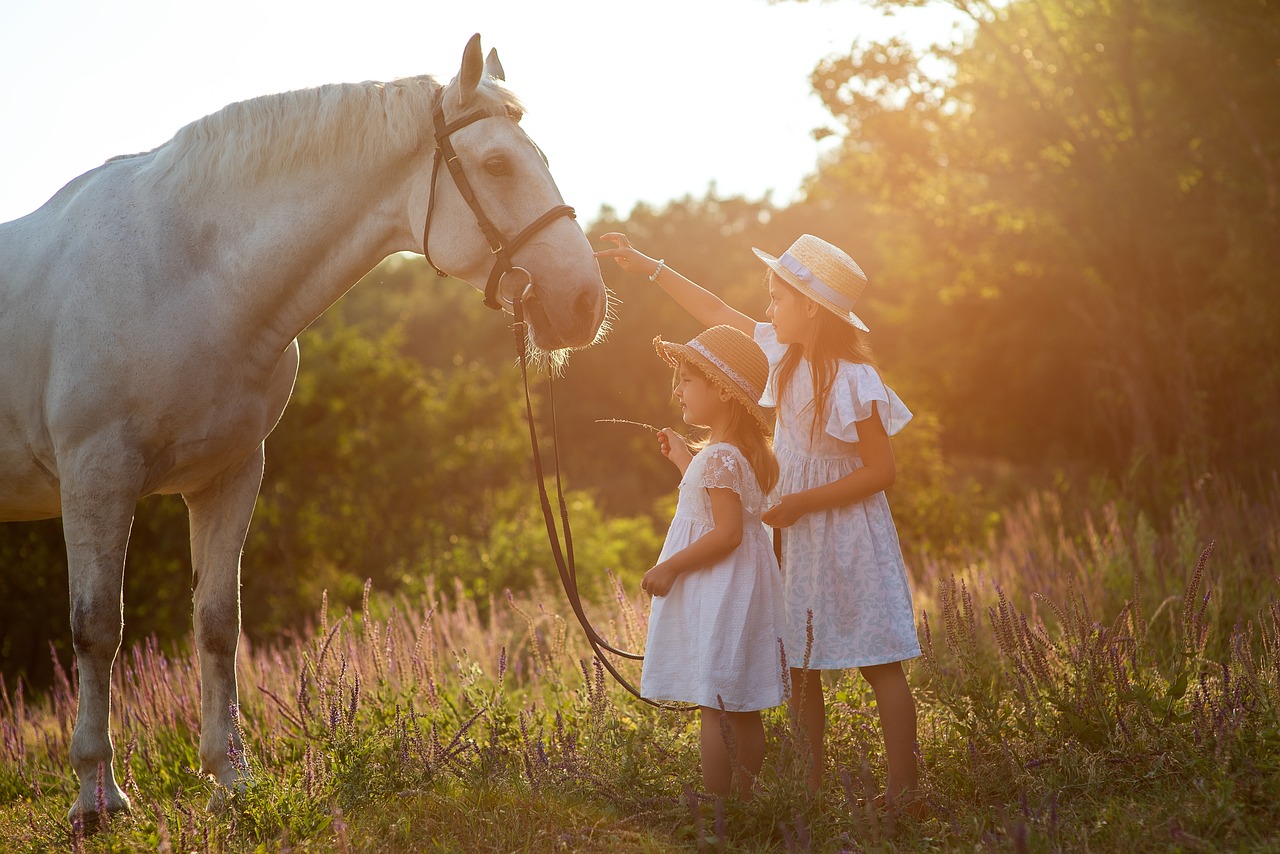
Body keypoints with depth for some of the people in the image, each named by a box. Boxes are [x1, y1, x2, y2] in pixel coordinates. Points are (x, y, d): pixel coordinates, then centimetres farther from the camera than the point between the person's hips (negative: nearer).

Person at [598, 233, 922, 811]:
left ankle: (903, 795, -1)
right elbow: (719, 313, 17)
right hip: (802, 543, 8)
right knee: (800, 665, 10)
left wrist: (800, 502, -19)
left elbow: (881, 471, -17)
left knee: (880, 665, -4)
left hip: (851, 539, -8)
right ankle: (811, 786, 18)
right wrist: (650, 268, 19)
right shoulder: (787, 355, 4)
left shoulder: (853, 382, -19)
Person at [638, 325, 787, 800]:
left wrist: (671, 567, -18)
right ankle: (744, 800, 18)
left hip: (716, 596, -10)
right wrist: (684, 460, 27)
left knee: (715, 710, -6)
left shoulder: (719, 457, -19)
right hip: (742, 589, 10)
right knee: (743, 711, 13)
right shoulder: (746, 453, 10)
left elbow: (728, 532, -24)